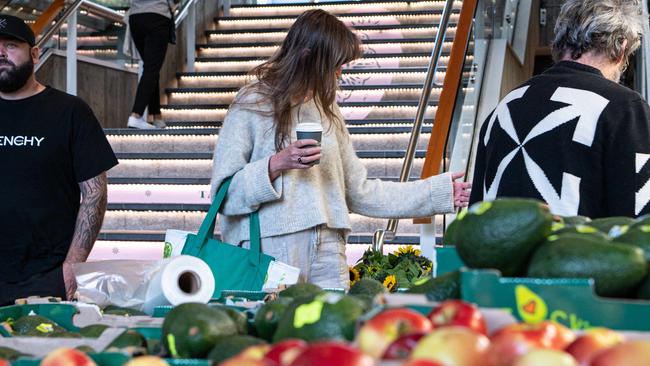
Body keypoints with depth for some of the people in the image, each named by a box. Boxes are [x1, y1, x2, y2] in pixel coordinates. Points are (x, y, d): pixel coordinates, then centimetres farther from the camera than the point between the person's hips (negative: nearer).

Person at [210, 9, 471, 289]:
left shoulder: (326, 109, 15)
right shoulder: (253, 104, -2)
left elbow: (359, 192, 15)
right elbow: (224, 193, -5)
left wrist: (440, 193, 16)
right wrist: (277, 164, -18)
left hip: (327, 251, 5)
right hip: (271, 249, -5)